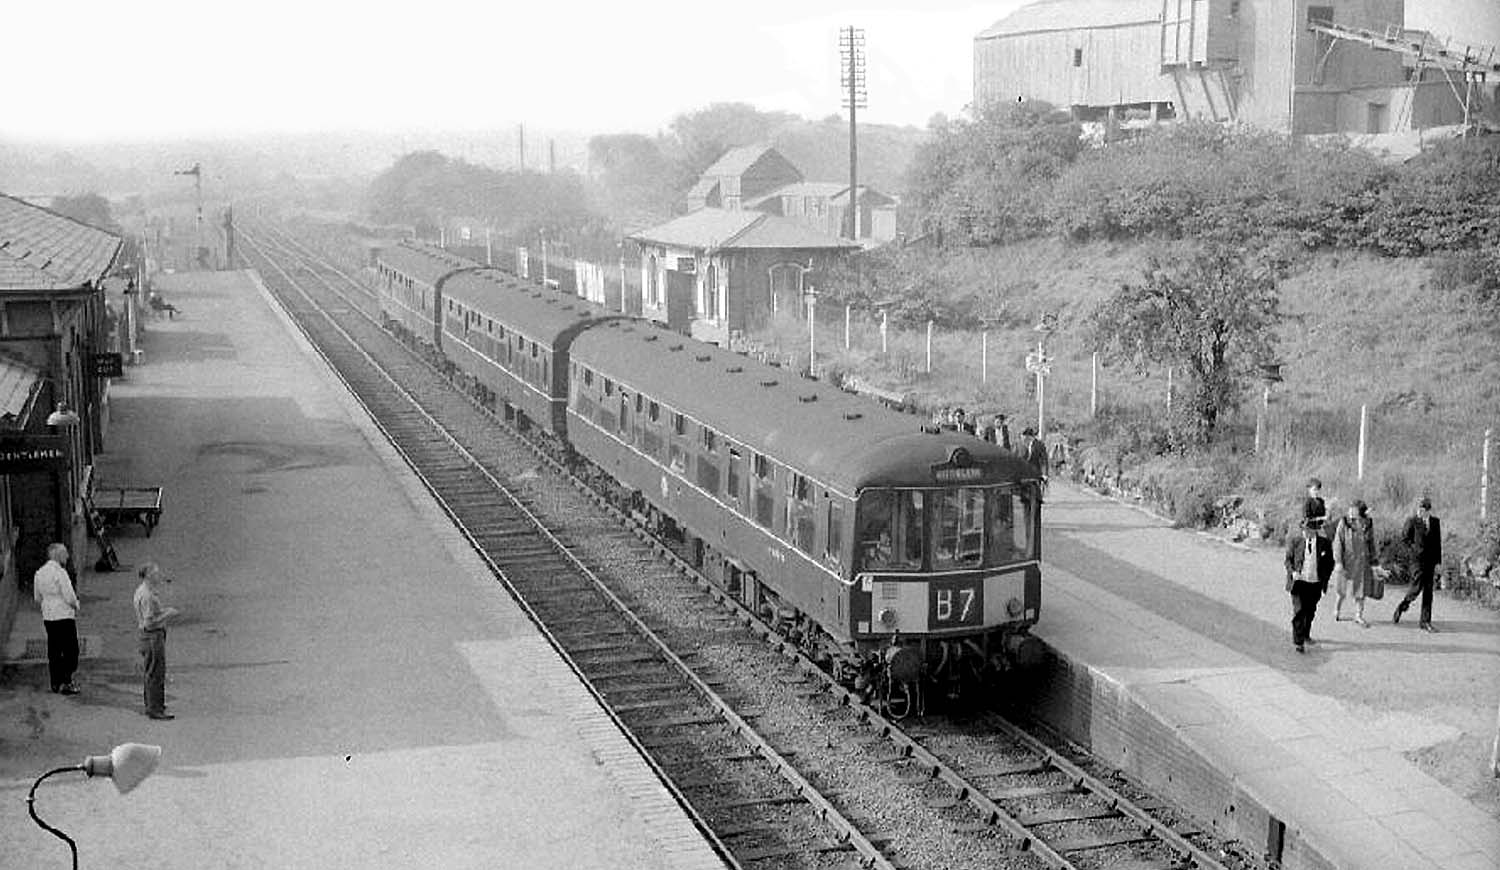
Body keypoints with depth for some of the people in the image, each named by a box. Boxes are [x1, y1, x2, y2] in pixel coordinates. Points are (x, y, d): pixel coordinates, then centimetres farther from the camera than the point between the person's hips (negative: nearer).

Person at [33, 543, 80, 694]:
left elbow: (37, 597, 16)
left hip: (48, 617, 7)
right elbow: (70, 597, -17)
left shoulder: (39, 573, 8)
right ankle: (66, 683, -7)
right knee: (71, 651, -2)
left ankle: (55, 683, 15)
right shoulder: (60, 573, -16)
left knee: (54, 651, 12)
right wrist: (75, 606, 2)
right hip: (64, 617, -7)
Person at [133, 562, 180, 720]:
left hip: (149, 636, 11)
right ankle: (155, 709, -4)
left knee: (151, 671, 20)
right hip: (153, 636, -11)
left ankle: (151, 705, 31)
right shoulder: (147, 595, -22)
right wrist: (167, 614, -17)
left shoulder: (141, 590, 10)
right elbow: (149, 623, -24)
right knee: (156, 673, -6)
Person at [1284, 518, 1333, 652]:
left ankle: (1306, 635, 37)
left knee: (1310, 611, 16)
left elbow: (1330, 562, 8)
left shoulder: (1324, 542, -2)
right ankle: (1298, 642, -7)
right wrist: (1292, 572, -14)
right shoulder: (1294, 540, -4)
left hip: (1315, 582, 3)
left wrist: (1324, 580, 0)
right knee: (1299, 611, -9)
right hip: (1299, 581, -2)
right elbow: (1288, 559, 3)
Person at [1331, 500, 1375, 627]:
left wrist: (1372, 563, 10)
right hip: (1346, 561, -2)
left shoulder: (1368, 524, -3)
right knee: (1343, 590, 9)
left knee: (1361, 590, 3)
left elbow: (1371, 544, 8)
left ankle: (1359, 616, 14)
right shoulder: (1343, 522, -12)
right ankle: (1336, 611, 33)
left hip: (1362, 563, 2)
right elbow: (1337, 543, -11)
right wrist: (1338, 562, -16)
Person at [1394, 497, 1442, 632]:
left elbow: (1438, 543, 9)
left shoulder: (1435, 522, 6)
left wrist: (1438, 562, 6)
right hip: (1418, 559, -4)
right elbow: (1404, 538, 5)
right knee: (1417, 587, -10)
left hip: (1430, 560, 4)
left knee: (1428, 591, 3)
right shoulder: (1412, 522, -4)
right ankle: (1402, 607, 18)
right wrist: (1413, 549, -6)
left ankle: (1425, 622, 7)